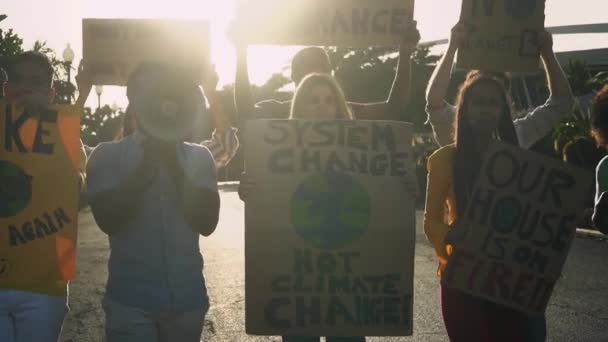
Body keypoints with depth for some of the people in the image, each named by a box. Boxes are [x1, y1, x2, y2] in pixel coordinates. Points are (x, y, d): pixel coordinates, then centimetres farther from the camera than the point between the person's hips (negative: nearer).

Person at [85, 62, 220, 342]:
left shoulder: (198, 156, 5)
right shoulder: (108, 155, 1)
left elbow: (207, 222, -5)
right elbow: (109, 220, -11)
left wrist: (173, 163, -12)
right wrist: (148, 162, -15)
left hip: (187, 298, 2)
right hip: (131, 300, -2)